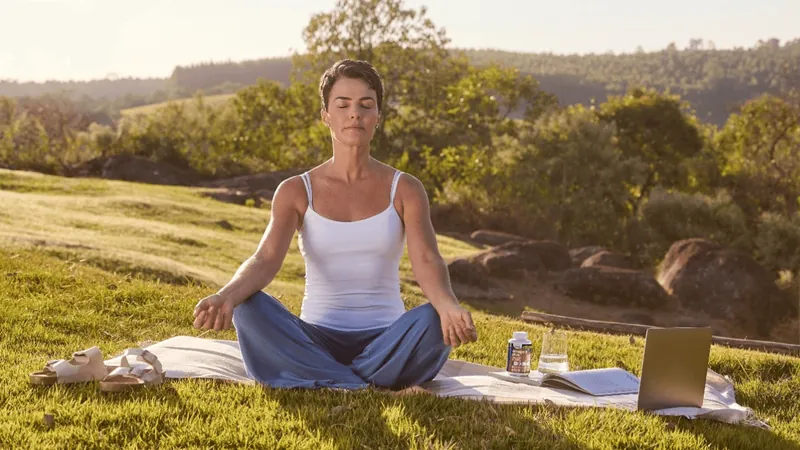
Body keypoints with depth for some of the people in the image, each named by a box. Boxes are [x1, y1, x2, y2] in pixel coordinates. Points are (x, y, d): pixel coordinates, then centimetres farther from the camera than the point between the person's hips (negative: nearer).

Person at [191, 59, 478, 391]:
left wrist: (448, 305, -37)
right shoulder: (296, 191, 2)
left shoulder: (405, 190, 2)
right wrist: (226, 296, -36)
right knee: (249, 309, -29)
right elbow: (265, 260, -12)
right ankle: (379, 390, -33)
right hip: (316, 340, 1)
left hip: (386, 342, 0)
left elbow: (427, 261, -13)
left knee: (434, 321, -32)